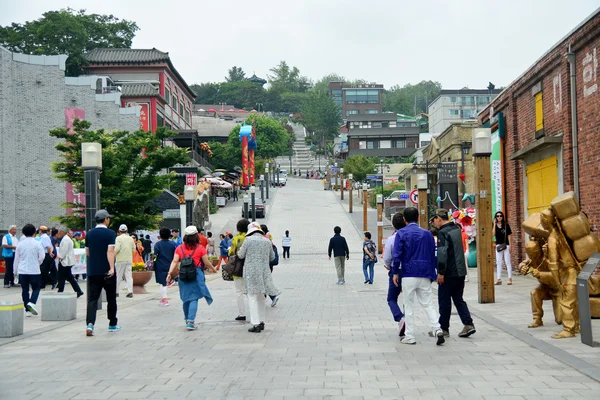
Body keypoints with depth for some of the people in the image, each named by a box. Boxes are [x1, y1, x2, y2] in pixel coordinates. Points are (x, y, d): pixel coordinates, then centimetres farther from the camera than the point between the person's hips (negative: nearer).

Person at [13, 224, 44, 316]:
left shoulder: (20, 244, 0)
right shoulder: (37, 244, -7)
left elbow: (16, 258, 7)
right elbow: (42, 257, -5)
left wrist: (16, 271, 18)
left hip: (22, 271, 2)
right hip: (34, 270, -2)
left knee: (25, 290, 10)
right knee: (36, 288, 11)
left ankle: (27, 310, 10)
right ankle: (31, 302, -14)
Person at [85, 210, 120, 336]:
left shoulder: (89, 234, 8)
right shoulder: (110, 233, -8)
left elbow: (87, 252, 16)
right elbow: (110, 251, -20)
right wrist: (112, 268, -23)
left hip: (92, 272, 4)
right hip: (107, 271, -3)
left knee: (92, 299, 0)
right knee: (111, 298, 12)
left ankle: (90, 324, -18)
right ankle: (112, 325, 21)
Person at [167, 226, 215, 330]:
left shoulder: (179, 248, 5)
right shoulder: (200, 248, -3)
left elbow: (174, 262, -5)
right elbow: (207, 263, 1)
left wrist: (170, 273, -7)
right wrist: (213, 269, 18)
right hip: (197, 275, -4)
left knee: (186, 299, 16)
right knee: (194, 298, -3)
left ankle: (187, 320, 28)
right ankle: (190, 321, -14)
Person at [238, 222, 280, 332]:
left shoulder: (248, 240, -7)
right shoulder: (267, 241, 6)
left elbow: (241, 255, 0)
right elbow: (272, 257, 18)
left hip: (251, 272, -5)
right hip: (264, 272, 5)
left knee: (253, 298, -2)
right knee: (261, 297, 18)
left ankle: (256, 324, -6)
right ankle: (262, 322, 23)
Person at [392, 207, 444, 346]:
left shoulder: (401, 234, -4)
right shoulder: (427, 234, 8)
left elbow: (397, 255, -9)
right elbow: (432, 255, 11)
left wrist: (395, 273, 1)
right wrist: (432, 274, 17)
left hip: (408, 274, -3)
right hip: (425, 275, 3)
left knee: (409, 305, 6)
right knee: (427, 304, 9)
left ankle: (410, 337, 9)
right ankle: (437, 329, -10)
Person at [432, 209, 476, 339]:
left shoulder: (443, 232, -15)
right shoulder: (457, 229, 13)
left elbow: (442, 254, -21)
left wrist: (441, 272, -19)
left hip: (449, 273, -8)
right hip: (460, 271, 8)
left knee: (444, 301, 4)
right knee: (458, 299, 14)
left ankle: (444, 328, 11)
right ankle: (468, 324, 1)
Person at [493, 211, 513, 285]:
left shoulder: (506, 225, -2)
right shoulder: (495, 225, 4)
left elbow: (509, 235, -1)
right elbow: (493, 234, -10)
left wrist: (509, 245, -7)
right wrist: (494, 224, -12)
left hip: (506, 245, -3)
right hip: (498, 245, 4)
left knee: (507, 262, -2)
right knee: (498, 263, 6)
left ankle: (510, 279, 0)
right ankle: (498, 279, 9)